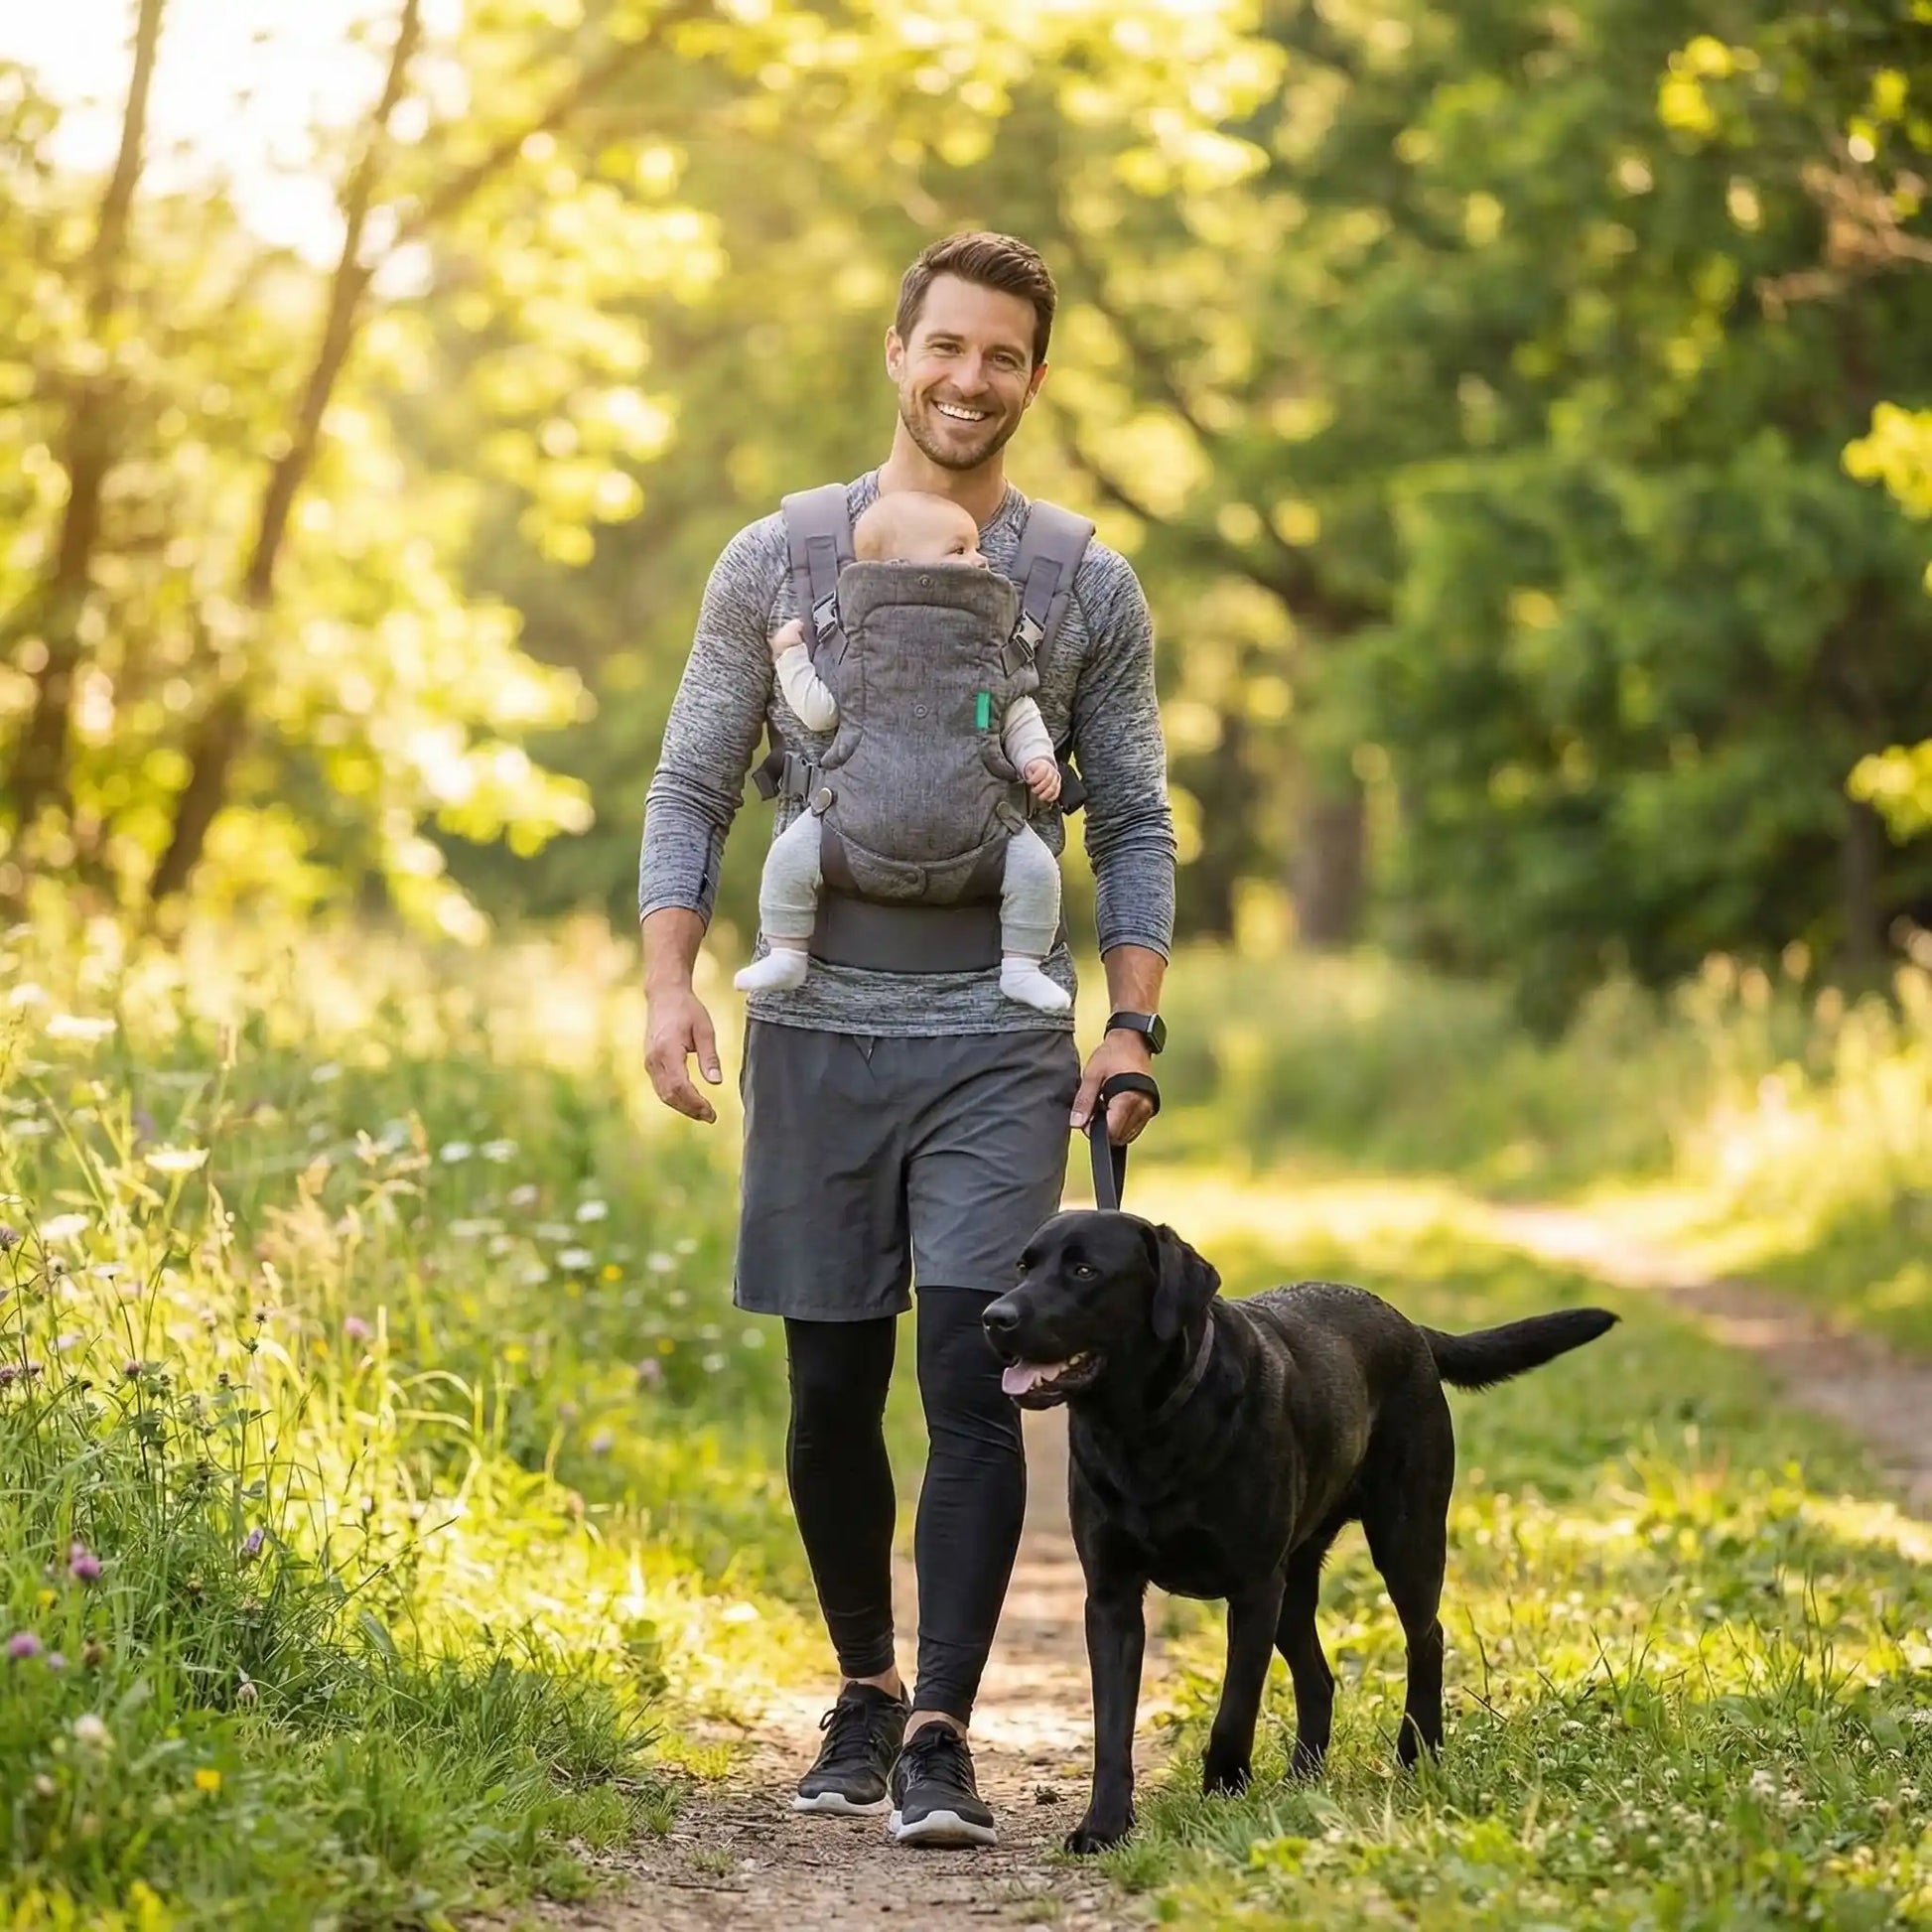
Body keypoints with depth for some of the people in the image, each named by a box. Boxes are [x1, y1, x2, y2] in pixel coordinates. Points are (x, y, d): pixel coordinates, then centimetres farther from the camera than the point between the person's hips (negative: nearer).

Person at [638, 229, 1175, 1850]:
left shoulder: (1089, 591, 6)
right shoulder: (777, 560, 4)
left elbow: (1135, 826, 9)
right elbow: (693, 790, 7)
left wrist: (1134, 1026, -2)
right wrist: (670, 981, -6)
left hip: (1001, 1047, -1)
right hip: (819, 1033, 1)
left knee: (972, 1383, -9)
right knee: (833, 1395, 8)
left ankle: (941, 1734, -7)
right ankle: (864, 1686, 27)